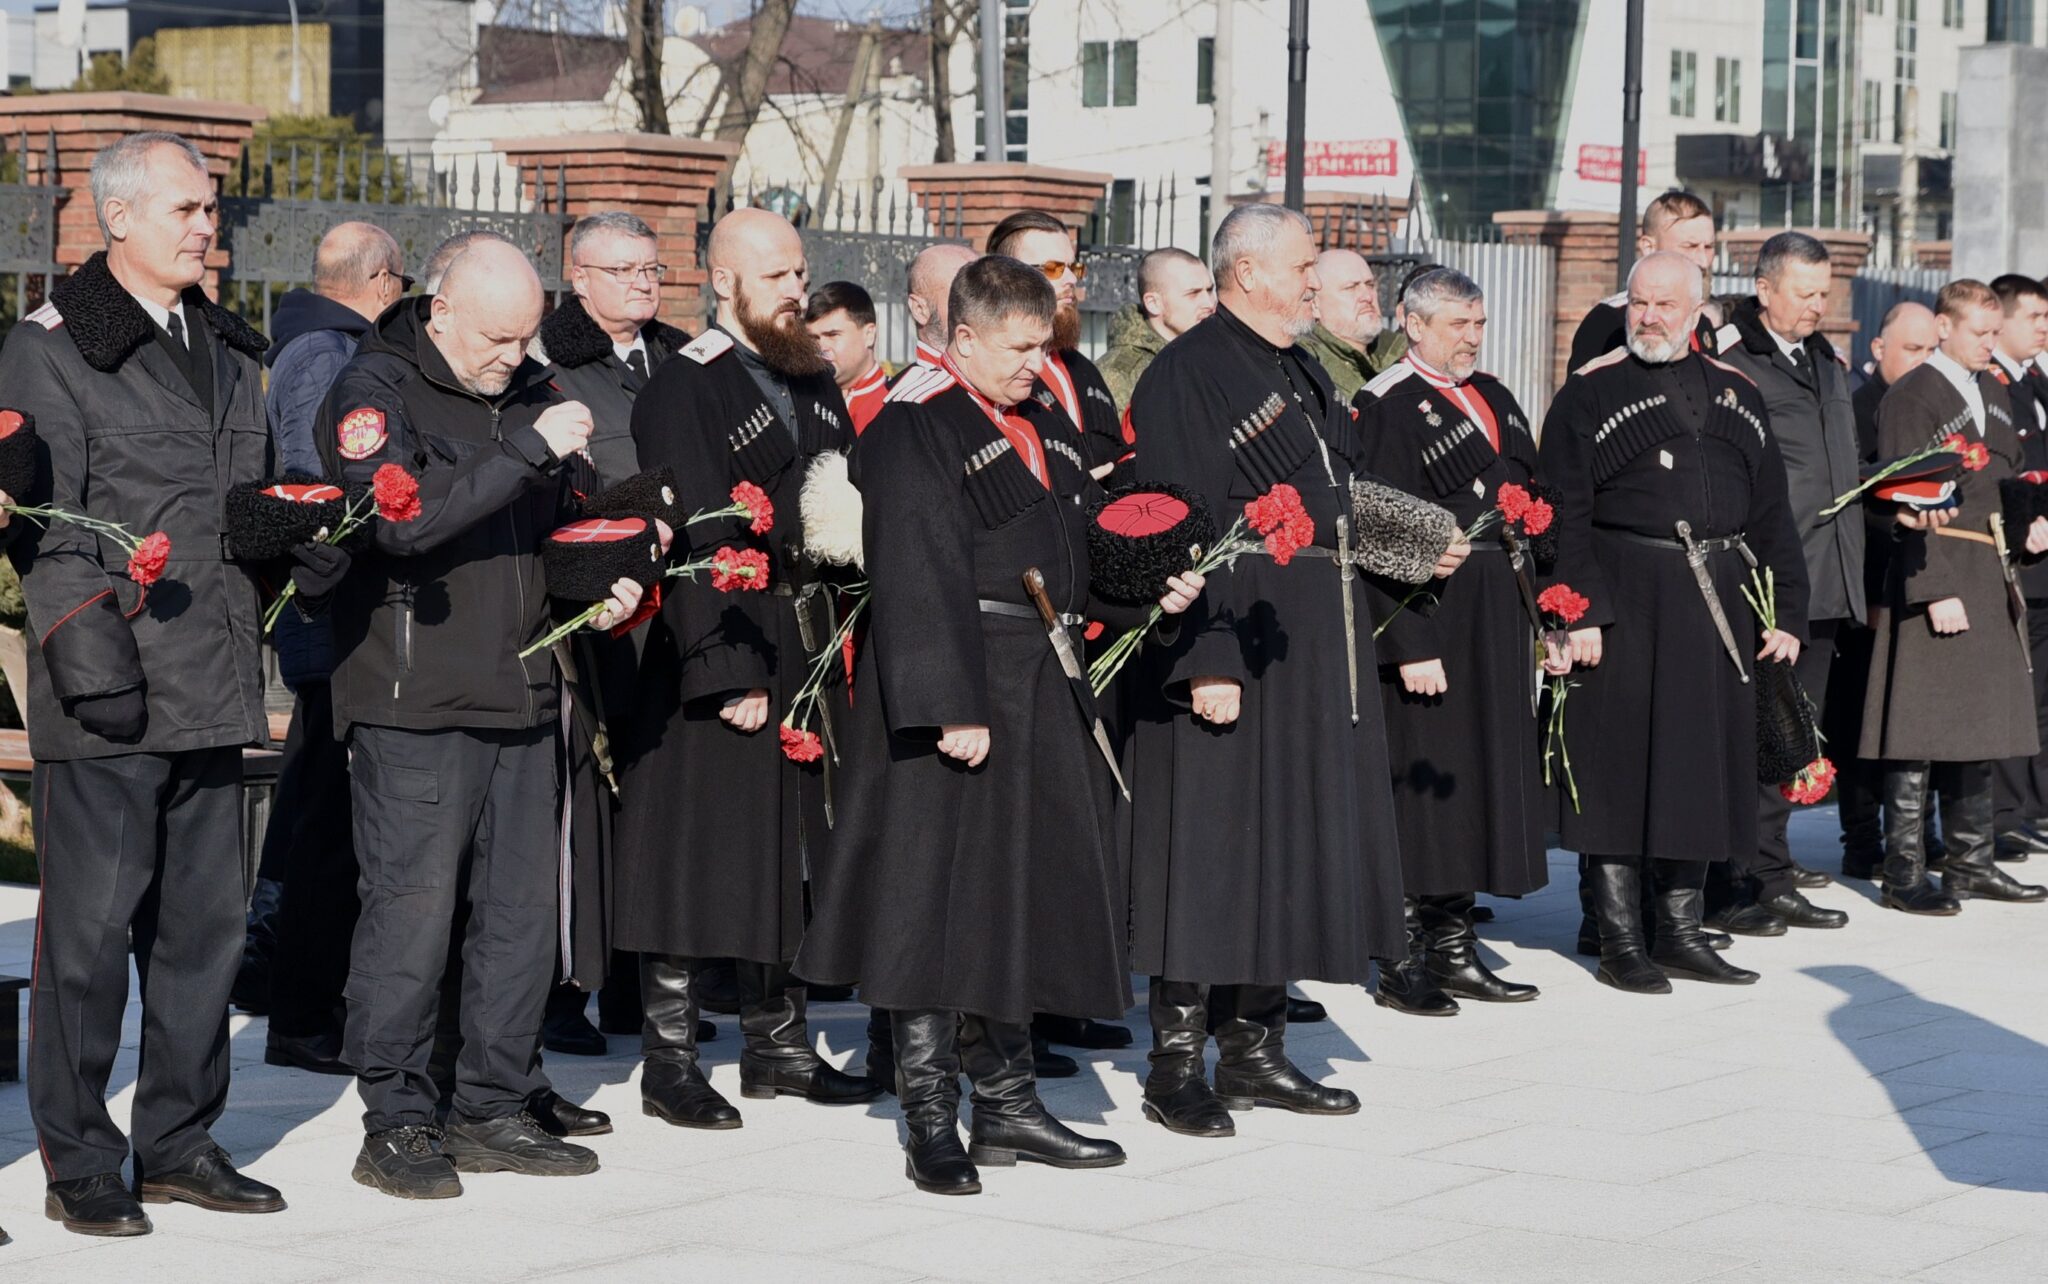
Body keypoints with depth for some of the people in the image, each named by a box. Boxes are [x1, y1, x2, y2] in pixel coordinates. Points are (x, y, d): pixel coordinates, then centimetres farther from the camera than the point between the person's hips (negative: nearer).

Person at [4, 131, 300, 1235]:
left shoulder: (228, 348, 19)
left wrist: (303, 547, 7)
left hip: (212, 687, 7)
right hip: (108, 689, -7)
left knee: (204, 923, 11)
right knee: (90, 926, -3)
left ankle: (178, 1142, 21)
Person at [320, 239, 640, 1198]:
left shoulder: (528, 391, 15)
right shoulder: (375, 391, -7)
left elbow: (563, 517, 26)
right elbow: (404, 516, -24)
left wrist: (601, 586, 6)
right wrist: (530, 449, -23)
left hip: (520, 695, 7)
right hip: (414, 702, -7)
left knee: (522, 910, 9)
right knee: (413, 910, -6)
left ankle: (494, 1109, 19)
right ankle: (396, 1125, 3)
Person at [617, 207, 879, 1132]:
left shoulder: (812, 379, 14)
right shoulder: (683, 391, -10)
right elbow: (692, 540, -16)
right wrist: (728, 670, -21)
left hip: (806, 647, 7)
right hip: (719, 650, -7)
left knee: (786, 853, 14)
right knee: (701, 853, -3)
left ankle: (778, 1045, 24)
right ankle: (670, 1062, 5)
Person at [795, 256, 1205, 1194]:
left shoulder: (1044, 430, 15)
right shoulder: (915, 430, -11)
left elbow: (1077, 558, 22)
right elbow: (918, 579, -19)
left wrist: (1153, 590, 4)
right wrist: (951, 707, -25)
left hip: (1040, 693, 8)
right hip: (957, 691, -8)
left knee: (1026, 900, 12)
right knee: (941, 897, -4)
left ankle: (1006, 1105, 21)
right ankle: (930, 1123, 3)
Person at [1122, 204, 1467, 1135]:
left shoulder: (1303, 376, 17)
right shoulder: (1186, 376, -12)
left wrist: (1420, 547, 12)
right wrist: (1206, 658, -24)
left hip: (1316, 653, 9)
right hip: (1233, 649, -9)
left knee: (1294, 843, 12)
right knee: (1213, 849, -5)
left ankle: (1254, 1048, 20)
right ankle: (1176, 1066, 3)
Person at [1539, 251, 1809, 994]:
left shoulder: (1736, 394, 13)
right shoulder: (1590, 393, 0)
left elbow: (1771, 512, 13)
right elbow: (1564, 513, -7)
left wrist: (1786, 613, 6)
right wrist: (1580, 612, -16)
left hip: (1717, 603, 5)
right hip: (1624, 601, -5)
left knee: (1701, 763, 8)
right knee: (1620, 764, -2)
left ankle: (1682, 933, 17)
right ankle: (1619, 942, 5)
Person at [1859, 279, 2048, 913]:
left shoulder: (1994, 395, 17)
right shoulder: (1912, 397, -8)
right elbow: (1909, 505, -14)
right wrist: (1937, 591, -20)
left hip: (1991, 577, 8)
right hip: (1933, 579, -8)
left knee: (1980, 725, 12)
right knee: (1921, 733, -7)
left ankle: (1971, 862, 20)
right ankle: (1904, 874, -3)